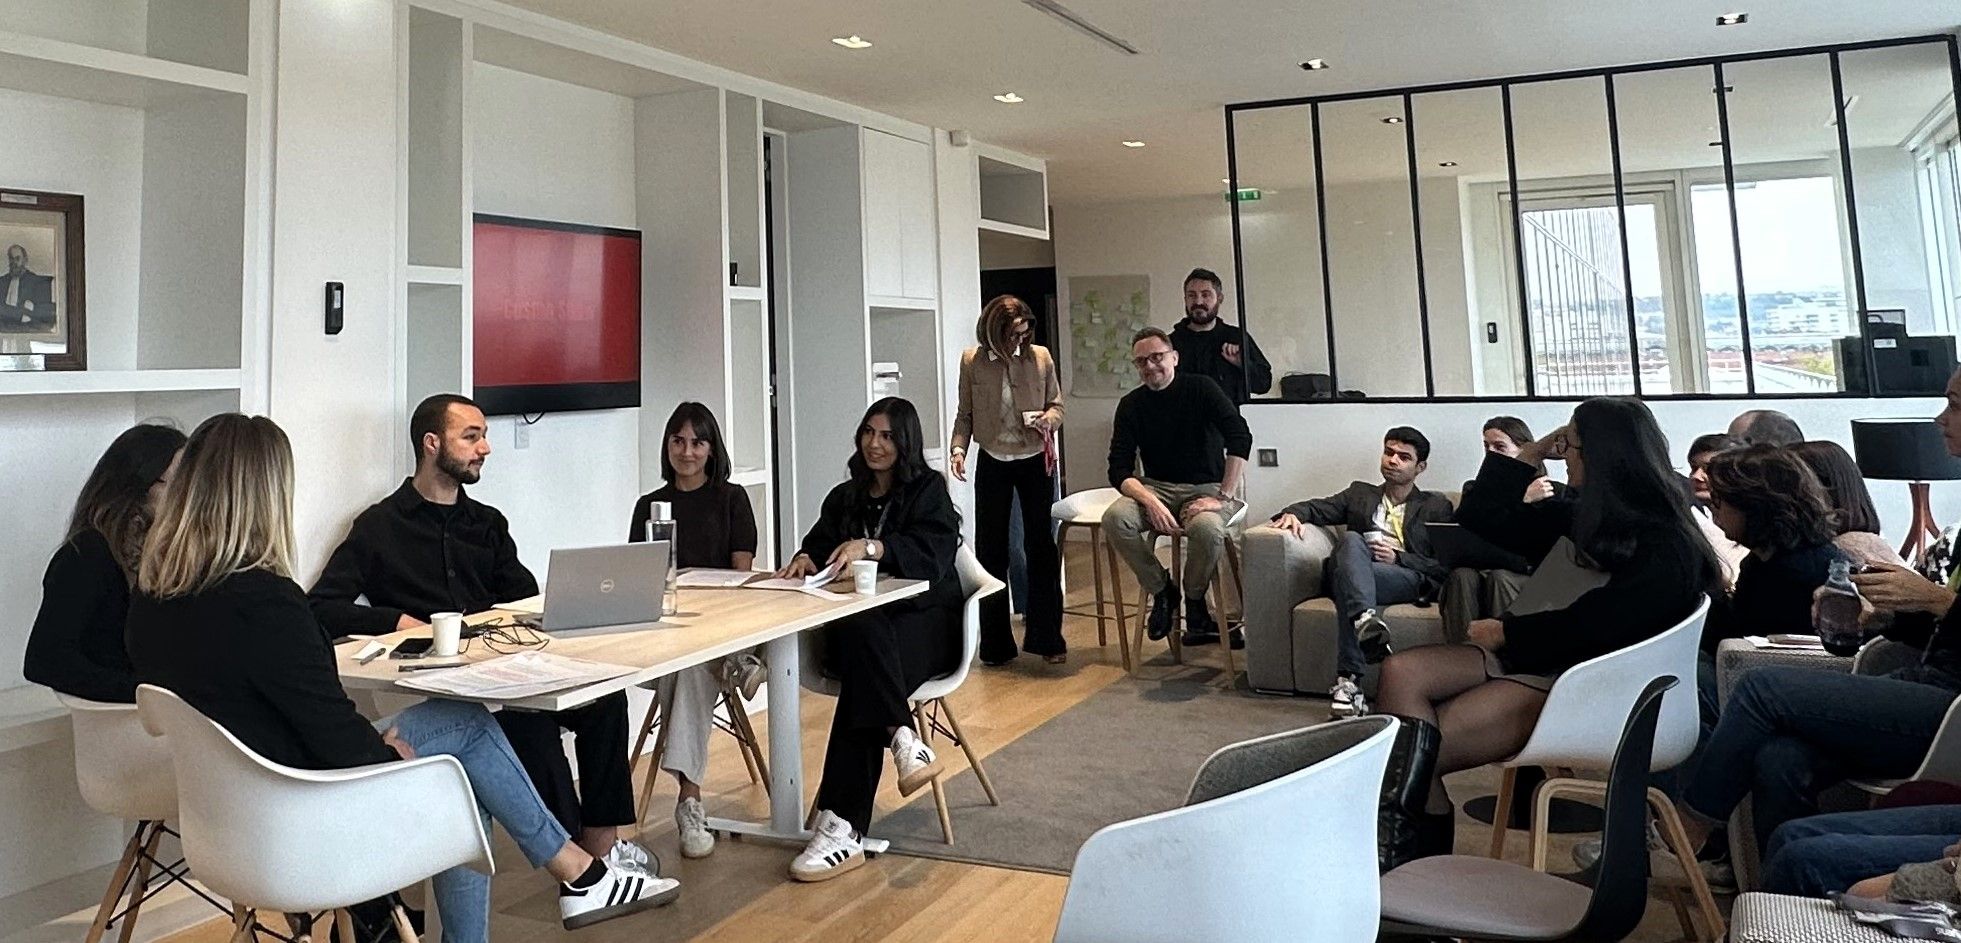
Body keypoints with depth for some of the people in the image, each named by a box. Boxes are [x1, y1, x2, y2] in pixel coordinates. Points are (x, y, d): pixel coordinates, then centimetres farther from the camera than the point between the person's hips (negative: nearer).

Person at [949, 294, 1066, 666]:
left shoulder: (1040, 357, -2)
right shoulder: (972, 361, -2)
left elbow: (1057, 403, 7)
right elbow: (965, 414, 5)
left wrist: (1049, 419, -14)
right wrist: (958, 448, -10)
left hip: (1035, 461, 0)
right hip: (992, 464, 1)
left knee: (1041, 546, 0)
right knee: (991, 551, 4)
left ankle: (1047, 638, 12)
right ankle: (996, 644, 15)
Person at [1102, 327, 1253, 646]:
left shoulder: (1201, 389, -4)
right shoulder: (1131, 405, 3)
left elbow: (1241, 438, -15)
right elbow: (1119, 469, -4)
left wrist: (1224, 497, -22)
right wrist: (1150, 502, -23)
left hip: (1205, 487, -3)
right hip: (1156, 488, 3)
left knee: (1207, 528, -37)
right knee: (1115, 518, -29)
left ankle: (1194, 600, -5)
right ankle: (1161, 591, -6)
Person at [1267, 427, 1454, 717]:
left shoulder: (1436, 506, 23)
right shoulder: (1360, 493, 32)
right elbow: (1318, 507, 17)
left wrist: (1397, 556, -4)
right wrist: (1293, 513, -8)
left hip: (1408, 578, -2)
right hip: (1353, 573, 2)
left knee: (1345, 581, -35)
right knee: (1351, 539, -34)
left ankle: (1347, 680, -48)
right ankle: (1364, 617, -56)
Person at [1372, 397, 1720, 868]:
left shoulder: (1665, 549, -13)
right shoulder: (1583, 516, 11)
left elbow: (1589, 626, -20)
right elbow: (1482, 521, 17)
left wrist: (1506, 632, -7)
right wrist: (1529, 456, 9)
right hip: (1540, 653, 8)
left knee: (1424, 744, -21)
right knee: (1402, 673, -16)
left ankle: (1423, 852, 3)